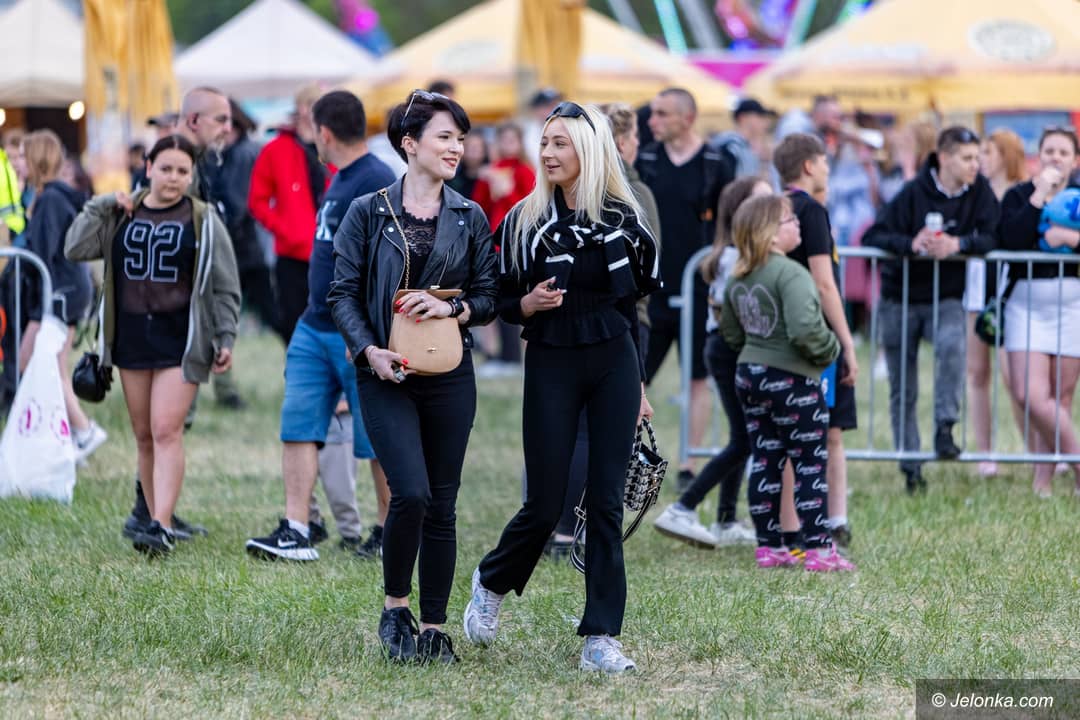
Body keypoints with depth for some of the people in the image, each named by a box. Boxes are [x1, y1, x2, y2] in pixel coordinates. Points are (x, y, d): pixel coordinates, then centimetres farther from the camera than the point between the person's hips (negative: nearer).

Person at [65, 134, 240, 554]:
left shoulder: (203, 221, 2)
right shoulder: (122, 216, 8)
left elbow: (225, 287, 4)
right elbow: (76, 249, -1)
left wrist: (225, 339, -1)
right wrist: (102, 206, -6)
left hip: (180, 339, -4)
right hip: (131, 336, 4)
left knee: (167, 430, -15)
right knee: (144, 436, 8)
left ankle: (162, 527, -20)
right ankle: (156, 516, 16)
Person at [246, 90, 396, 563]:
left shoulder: (376, 182, -15)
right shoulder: (340, 180, 15)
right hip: (315, 328, 9)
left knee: (379, 440, 1)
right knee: (299, 427, 1)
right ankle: (296, 532, -1)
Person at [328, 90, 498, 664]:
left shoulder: (470, 218, 8)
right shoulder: (368, 213, 0)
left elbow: (488, 296, 8)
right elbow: (343, 294, -1)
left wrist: (452, 308, -12)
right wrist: (369, 351, -14)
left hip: (450, 378, 3)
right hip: (387, 376, -3)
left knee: (442, 506, 4)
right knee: (411, 492, -17)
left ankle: (433, 628, 12)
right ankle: (395, 606, 4)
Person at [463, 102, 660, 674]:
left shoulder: (622, 218, 4)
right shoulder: (525, 220, -1)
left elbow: (631, 304, 12)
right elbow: (503, 304, 6)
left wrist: (638, 385, 12)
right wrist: (529, 304, -17)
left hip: (613, 363, 1)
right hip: (552, 364, -1)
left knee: (606, 503, -3)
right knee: (545, 504, -1)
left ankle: (600, 639, 0)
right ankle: (492, 582, 30)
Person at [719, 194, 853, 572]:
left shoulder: (737, 279, 7)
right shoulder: (790, 274, -20)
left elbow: (731, 332, 17)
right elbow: (805, 328, -30)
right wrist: (829, 351, -12)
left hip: (749, 376, 8)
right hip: (792, 380, -8)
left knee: (765, 462, 12)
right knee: (810, 464, 0)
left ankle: (768, 546, 15)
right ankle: (818, 549, -1)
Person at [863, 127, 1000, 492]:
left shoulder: (979, 191, -3)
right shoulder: (915, 193, -10)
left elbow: (992, 239, -10)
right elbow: (872, 237, -14)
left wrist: (958, 244, -29)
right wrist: (911, 244, -32)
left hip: (946, 299, 1)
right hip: (900, 300, 0)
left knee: (952, 344, -34)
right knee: (903, 390, 3)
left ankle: (944, 429, -27)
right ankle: (910, 469, 15)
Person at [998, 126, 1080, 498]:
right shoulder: (1018, 195, 6)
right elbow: (1011, 239, -13)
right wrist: (1039, 194, -12)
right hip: (1026, 302, -1)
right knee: (1030, 394, -14)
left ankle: (1044, 477, 7)